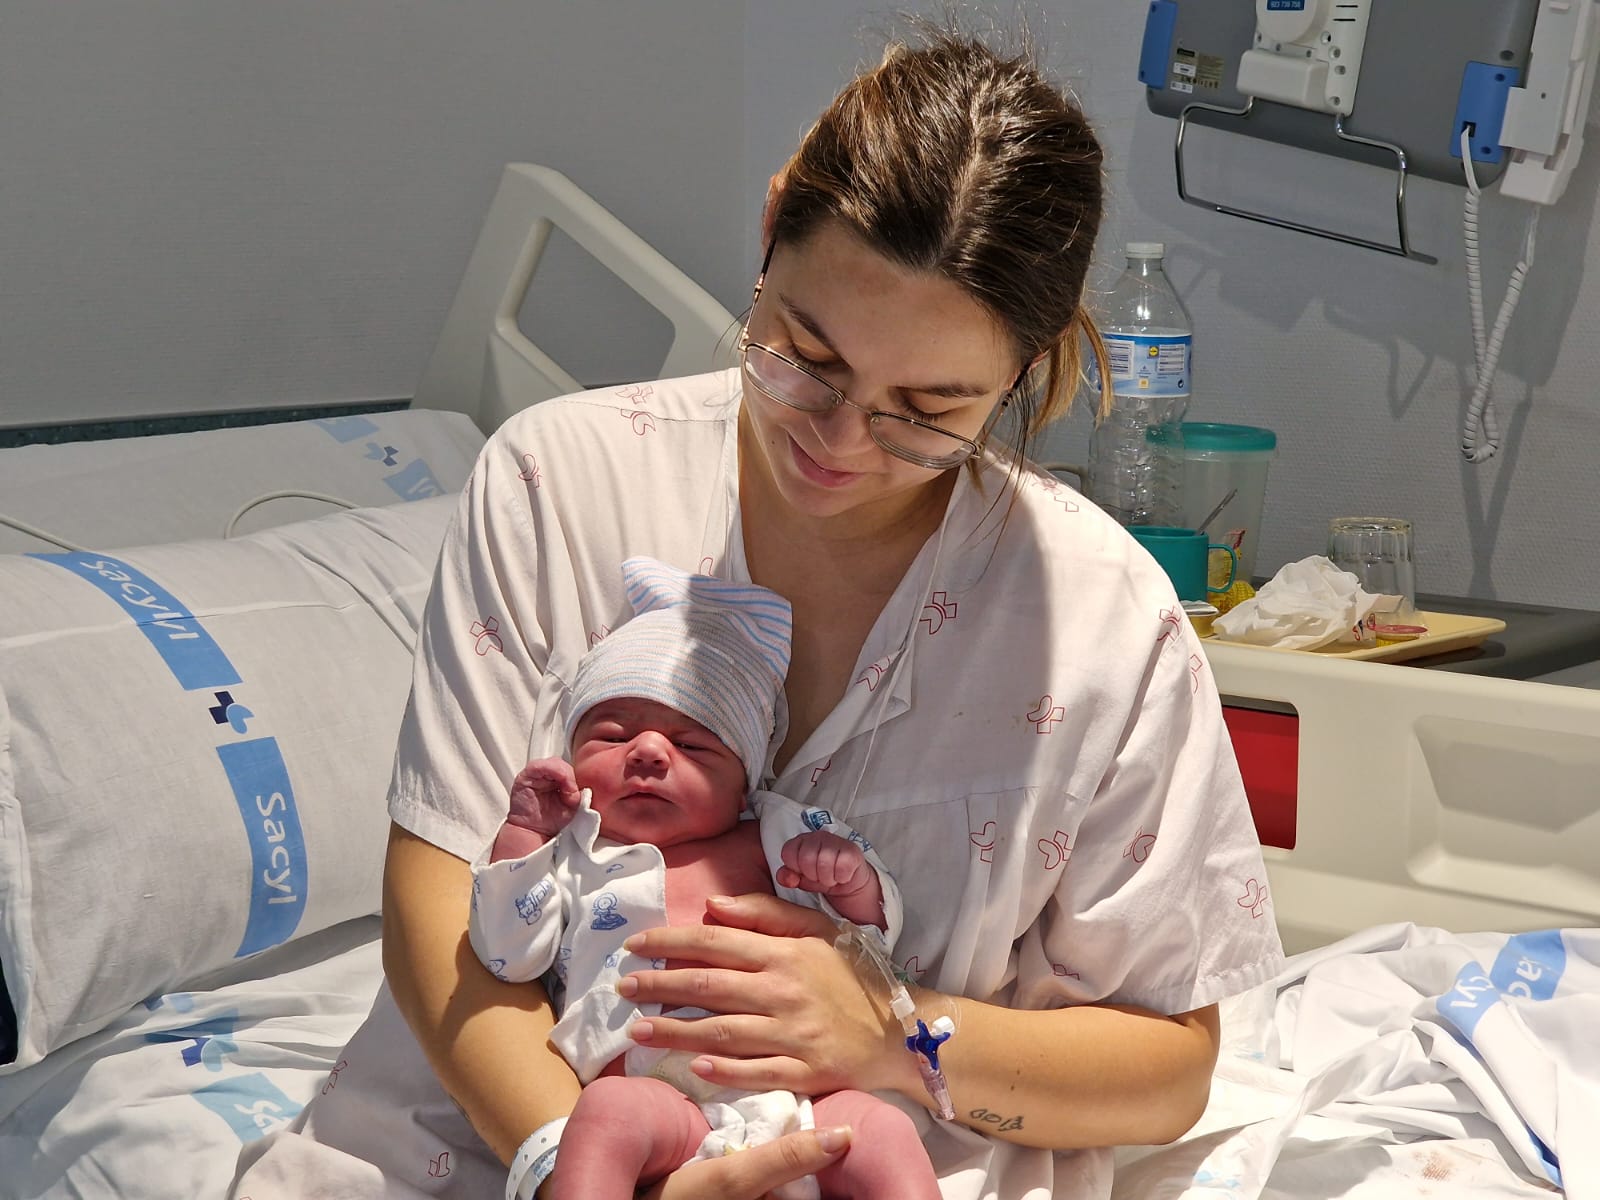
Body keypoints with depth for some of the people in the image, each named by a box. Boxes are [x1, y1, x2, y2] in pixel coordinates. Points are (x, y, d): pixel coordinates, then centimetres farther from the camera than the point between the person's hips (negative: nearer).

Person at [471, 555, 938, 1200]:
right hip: (658, 1099, -2)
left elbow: (875, 931, 24)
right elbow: (509, 955, 12)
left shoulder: (767, 845, 24)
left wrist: (852, 883, 1)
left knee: (882, 1132, -24)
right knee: (610, 1109, -35)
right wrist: (521, 834, 7)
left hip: (798, 1101, 3)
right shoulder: (571, 856, 23)